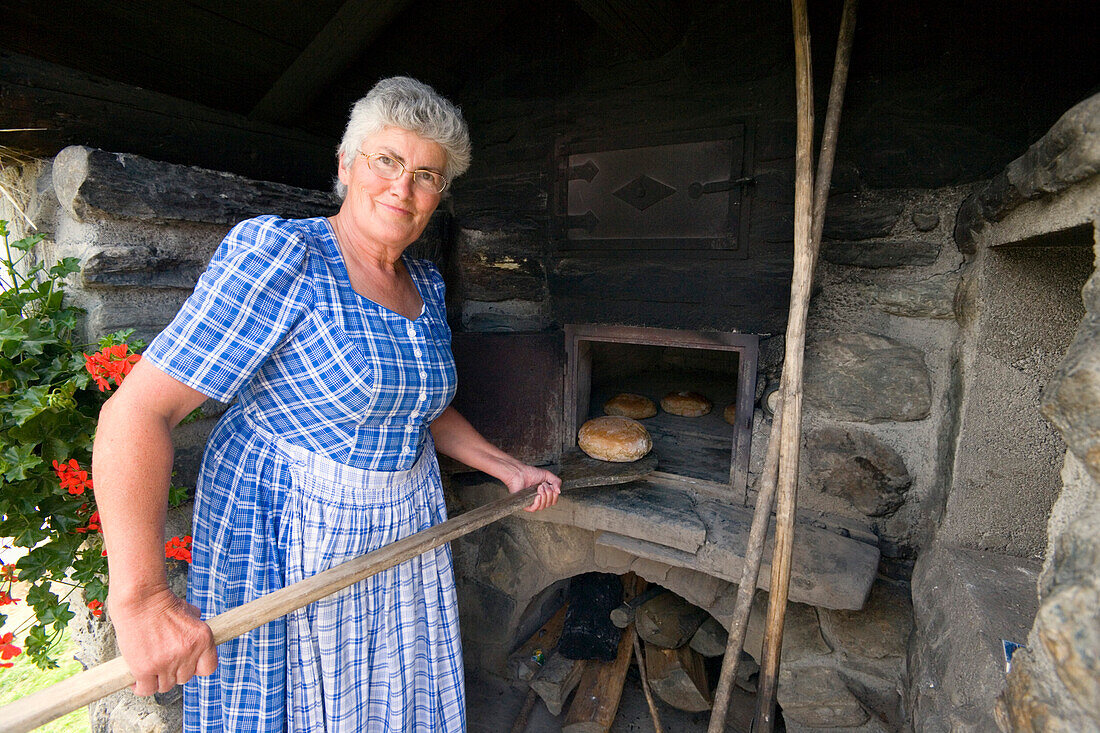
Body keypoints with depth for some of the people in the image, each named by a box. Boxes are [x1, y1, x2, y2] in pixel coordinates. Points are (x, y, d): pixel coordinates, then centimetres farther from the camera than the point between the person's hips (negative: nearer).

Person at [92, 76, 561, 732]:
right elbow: (138, 411, -20)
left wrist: (507, 468, 11)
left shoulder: (426, 285, 5)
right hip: (286, 545, -6)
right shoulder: (277, 257, -17)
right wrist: (142, 596, -28)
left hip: (408, 537, 6)